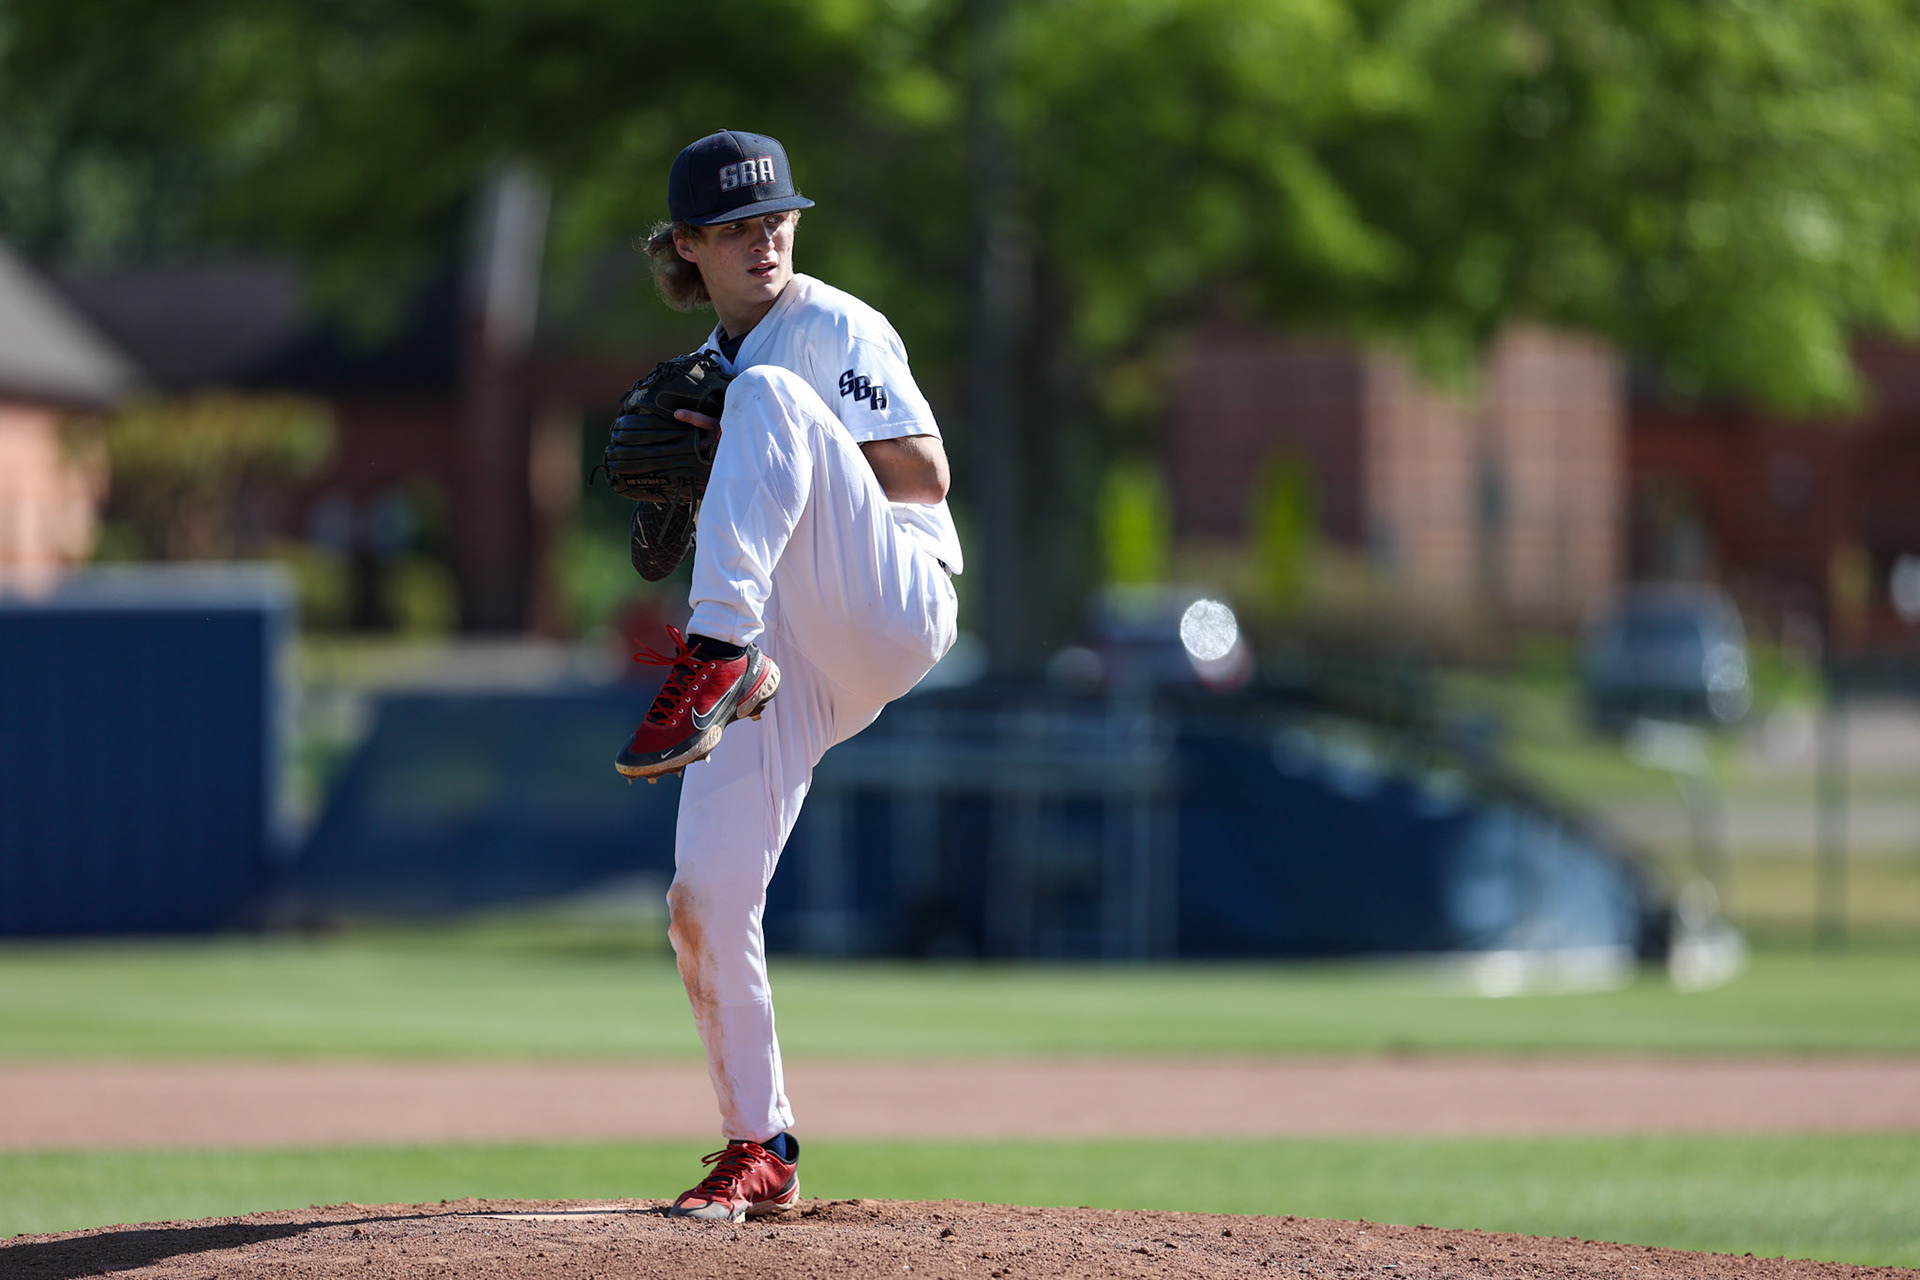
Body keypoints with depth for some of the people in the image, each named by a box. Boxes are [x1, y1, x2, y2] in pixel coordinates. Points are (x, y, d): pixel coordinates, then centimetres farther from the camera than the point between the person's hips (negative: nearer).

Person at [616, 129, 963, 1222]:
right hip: (788, 668, 6)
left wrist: (772, 450, -12)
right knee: (706, 901, -4)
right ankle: (758, 1155, 11)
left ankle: (717, 655, -42)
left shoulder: (836, 328, 3)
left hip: (893, 604, -6)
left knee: (769, 392, -27)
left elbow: (926, 476, -7)